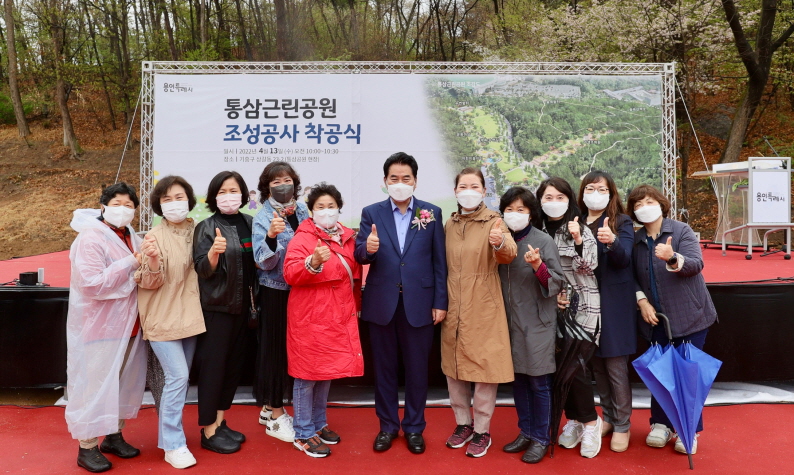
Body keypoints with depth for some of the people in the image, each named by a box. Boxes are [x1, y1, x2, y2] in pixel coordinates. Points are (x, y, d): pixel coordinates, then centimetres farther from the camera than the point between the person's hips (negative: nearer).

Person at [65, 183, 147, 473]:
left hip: (127, 325, 8)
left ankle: (113, 436, 31)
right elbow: (92, 284, -25)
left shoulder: (130, 238, 10)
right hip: (99, 327, -8)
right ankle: (87, 447, 17)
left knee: (125, 382, 15)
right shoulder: (90, 238, -15)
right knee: (95, 385, 2)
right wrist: (132, 263, -21)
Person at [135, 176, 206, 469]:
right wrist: (152, 261, -32)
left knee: (179, 378, 14)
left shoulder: (196, 231, 2)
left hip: (189, 315, 6)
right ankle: (173, 445, 4)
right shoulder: (155, 236, -13)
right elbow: (149, 283, -14)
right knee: (178, 377, -9)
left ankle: (170, 432, 31)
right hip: (163, 318, -5)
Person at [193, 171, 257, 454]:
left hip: (241, 304, 6)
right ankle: (208, 431, 14)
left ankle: (220, 422, 28)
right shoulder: (207, 227, -9)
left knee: (234, 364, 13)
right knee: (213, 365, 1)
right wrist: (214, 251, -36)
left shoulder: (250, 223, 5)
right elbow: (203, 269, -15)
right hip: (215, 306, -6)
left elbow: (258, 262, 10)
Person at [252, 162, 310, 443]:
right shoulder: (263, 218, -11)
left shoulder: (302, 209, 3)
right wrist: (271, 236, -33)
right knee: (275, 348, 3)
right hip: (275, 291, -5)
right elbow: (265, 263, -19)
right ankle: (276, 417, 18)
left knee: (291, 347, 13)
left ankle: (269, 407, 32)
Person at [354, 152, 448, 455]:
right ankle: (388, 425, 31)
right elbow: (359, 256, -5)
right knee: (384, 368, 13)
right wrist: (368, 248, -28)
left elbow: (439, 261, 0)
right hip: (381, 303, 1)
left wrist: (440, 302, -3)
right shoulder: (371, 213, 2)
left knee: (417, 369, 11)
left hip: (419, 303, 0)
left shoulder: (432, 213, 1)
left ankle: (414, 427, 29)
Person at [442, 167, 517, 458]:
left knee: (485, 368, 2)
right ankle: (463, 423, 31)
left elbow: (510, 255, -25)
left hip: (484, 309, -4)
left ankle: (482, 430, 21)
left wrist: (500, 243, -47)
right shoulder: (449, 225, 6)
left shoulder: (493, 222, -8)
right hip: (453, 308, 5)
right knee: (453, 368, 13)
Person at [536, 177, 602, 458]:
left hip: (581, 306, -4)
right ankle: (573, 419, 26)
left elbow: (588, 267, -14)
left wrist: (578, 241, -28)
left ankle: (590, 422, 15)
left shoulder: (581, 230, -5)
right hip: (551, 307, 4)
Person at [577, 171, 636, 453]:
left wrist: (612, 241, -39)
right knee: (596, 364, 13)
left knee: (616, 366, 1)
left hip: (614, 303, -4)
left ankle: (622, 425, 17)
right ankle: (608, 416, 30)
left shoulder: (622, 222, -5)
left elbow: (624, 258, -20)